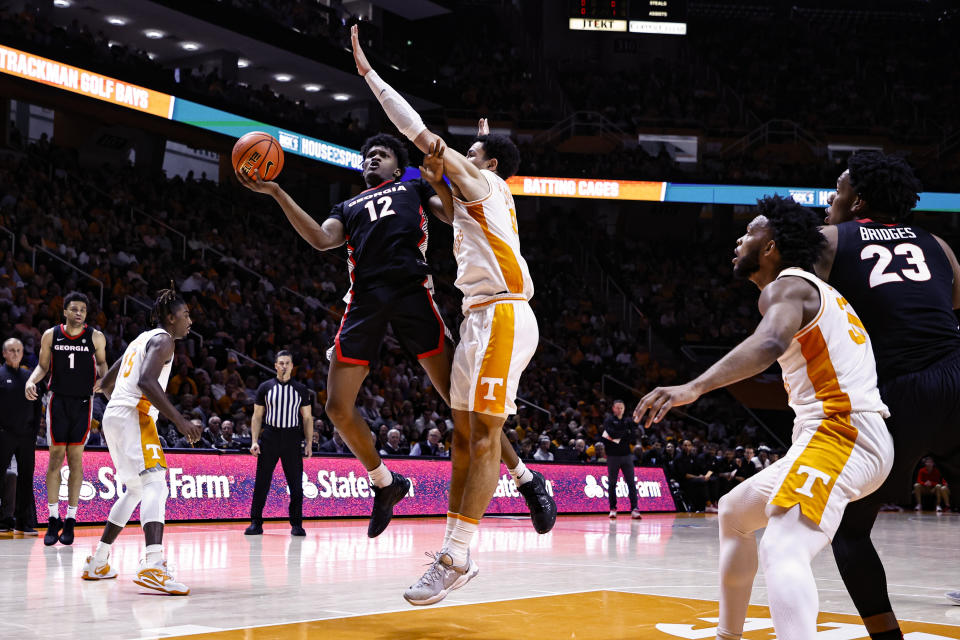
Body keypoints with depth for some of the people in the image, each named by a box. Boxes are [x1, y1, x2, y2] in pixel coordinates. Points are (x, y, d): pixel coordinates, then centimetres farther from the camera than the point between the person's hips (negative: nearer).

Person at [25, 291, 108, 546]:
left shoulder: (96, 337, 1)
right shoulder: (51, 335, 3)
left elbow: (101, 364, 10)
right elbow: (43, 365, 9)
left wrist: (104, 378, -11)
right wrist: (31, 380, -10)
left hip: (83, 402, 0)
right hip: (58, 400, 0)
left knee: (76, 459, 1)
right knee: (55, 458, -1)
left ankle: (70, 520, 8)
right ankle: (53, 518, 8)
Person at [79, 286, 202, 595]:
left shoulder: (141, 339, 25)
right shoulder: (163, 339, -4)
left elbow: (106, 383, 31)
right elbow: (146, 381, -22)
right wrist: (179, 421, -23)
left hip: (114, 416, 10)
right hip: (134, 415, -10)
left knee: (136, 490, 21)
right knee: (155, 483, -21)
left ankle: (97, 563, 26)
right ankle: (153, 565, -40)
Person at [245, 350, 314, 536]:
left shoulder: (301, 389, 8)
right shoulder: (265, 387, 6)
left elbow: (307, 418, 9)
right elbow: (257, 416, 7)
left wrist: (309, 444, 1)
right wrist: (254, 441, -4)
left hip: (292, 438, 1)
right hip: (269, 437, 0)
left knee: (296, 484, 0)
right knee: (261, 483, -1)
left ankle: (296, 524, 9)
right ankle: (256, 523, 7)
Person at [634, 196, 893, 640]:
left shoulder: (787, 286, -9)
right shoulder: (820, 292, 23)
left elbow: (772, 342, -31)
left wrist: (694, 388, -43)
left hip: (838, 434, -11)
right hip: (848, 435, 11)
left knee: (782, 550, -30)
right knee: (733, 512, 25)